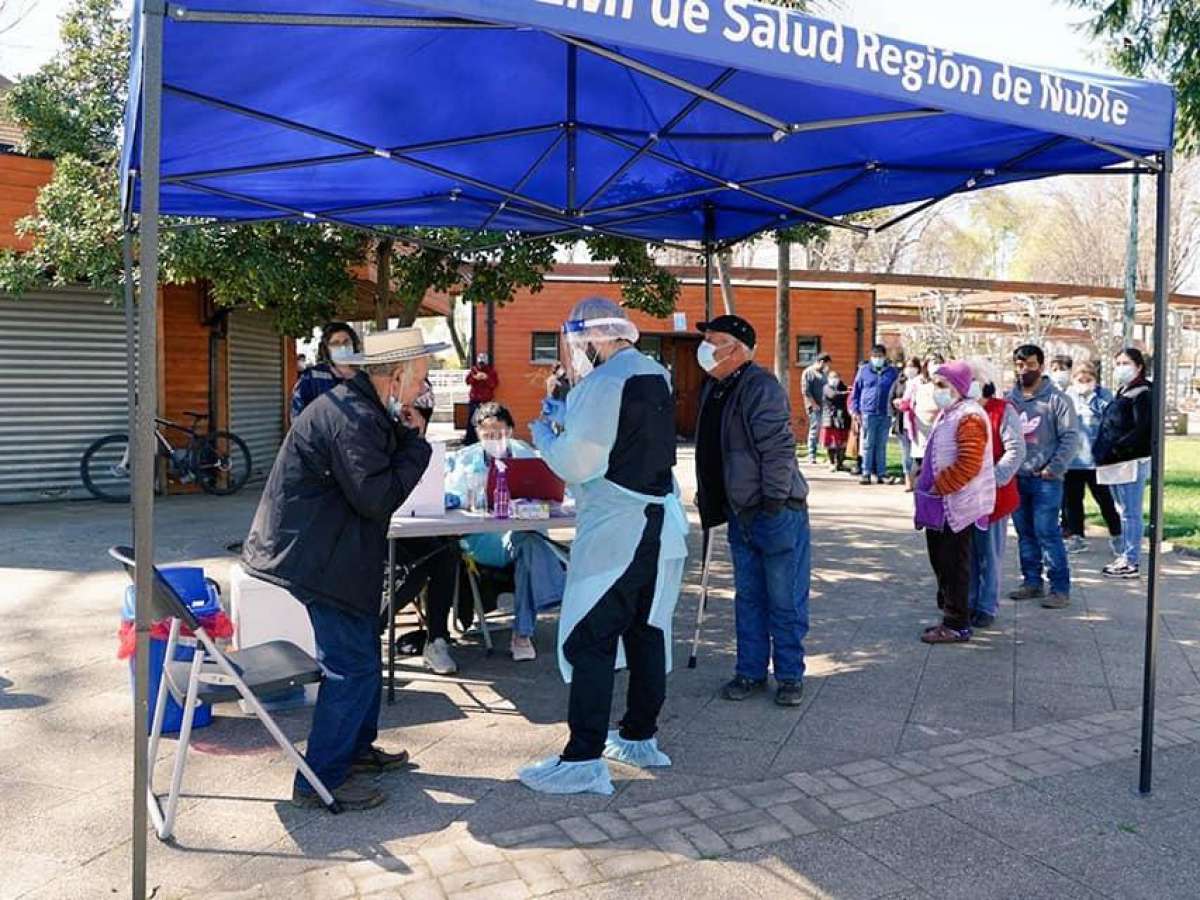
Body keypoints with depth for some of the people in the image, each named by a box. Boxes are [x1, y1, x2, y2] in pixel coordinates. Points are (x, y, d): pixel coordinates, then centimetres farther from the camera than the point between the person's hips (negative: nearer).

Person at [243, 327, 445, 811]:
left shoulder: (361, 408, 10)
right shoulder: (353, 419, -23)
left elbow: (380, 473, 15)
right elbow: (378, 497, -26)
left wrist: (405, 436, 1)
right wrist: (414, 441, -16)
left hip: (319, 550, 11)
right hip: (315, 560, -11)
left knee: (363, 651, 22)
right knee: (352, 666, -5)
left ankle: (356, 746, 38)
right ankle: (321, 779, 5)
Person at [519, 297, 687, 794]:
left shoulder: (603, 383, -16)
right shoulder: (656, 375, 12)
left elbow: (577, 464, -16)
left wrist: (544, 433, 2)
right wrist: (568, 418, 18)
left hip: (615, 533, -9)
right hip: (662, 528, 9)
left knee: (588, 641, -4)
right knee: (647, 632, 16)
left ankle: (584, 760, 0)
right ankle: (640, 737, 29)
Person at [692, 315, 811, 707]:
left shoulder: (760, 387, -18)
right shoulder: (713, 388, 10)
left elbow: (778, 449, -22)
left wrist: (773, 500, -21)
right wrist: (709, 499, 18)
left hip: (777, 512, -8)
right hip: (740, 513, 9)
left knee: (785, 600, 3)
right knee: (748, 597, 15)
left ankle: (790, 676, 16)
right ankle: (751, 671, 26)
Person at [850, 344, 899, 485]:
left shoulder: (892, 372, 9)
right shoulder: (864, 371, 6)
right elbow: (856, 392, 9)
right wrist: (855, 410, 1)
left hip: (885, 414, 1)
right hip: (868, 414, -1)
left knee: (882, 446, 7)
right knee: (868, 445, 0)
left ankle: (881, 473, 13)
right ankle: (866, 473, 4)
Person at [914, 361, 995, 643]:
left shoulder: (969, 417, -17)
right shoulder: (947, 414, 16)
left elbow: (969, 465, -24)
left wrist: (939, 486, -18)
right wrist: (926, 480, 16)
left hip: (957, 506, -10)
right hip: (942, 505, 10)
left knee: (954, 567, -2)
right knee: (941, 563, 16)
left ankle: (957, 626, 7)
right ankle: (949, 617, 27)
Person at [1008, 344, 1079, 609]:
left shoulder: (1057, 399, -4)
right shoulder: (1010, 399, 9)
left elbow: (1070, 437, -7)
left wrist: (1054, 469, -13)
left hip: (1046, 479, -5)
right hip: (1016, 478, 5)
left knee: (1047, 532, -7)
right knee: (1025, 533, 12)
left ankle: (1060, 588, 0)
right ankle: (1032, 582, 22)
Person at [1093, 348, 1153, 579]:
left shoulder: (1143, 393, -10)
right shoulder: (1123, 393, 18)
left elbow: (1143, 430, -18)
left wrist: (1115, 448, -19)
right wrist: (1103, 450, 7)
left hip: (1131, 462, -9)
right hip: (1116, 463, 9)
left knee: (1131, 514, -4)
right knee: (1124, 513, 15)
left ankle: (1130, 563, 1)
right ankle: (1125, 557, 23)